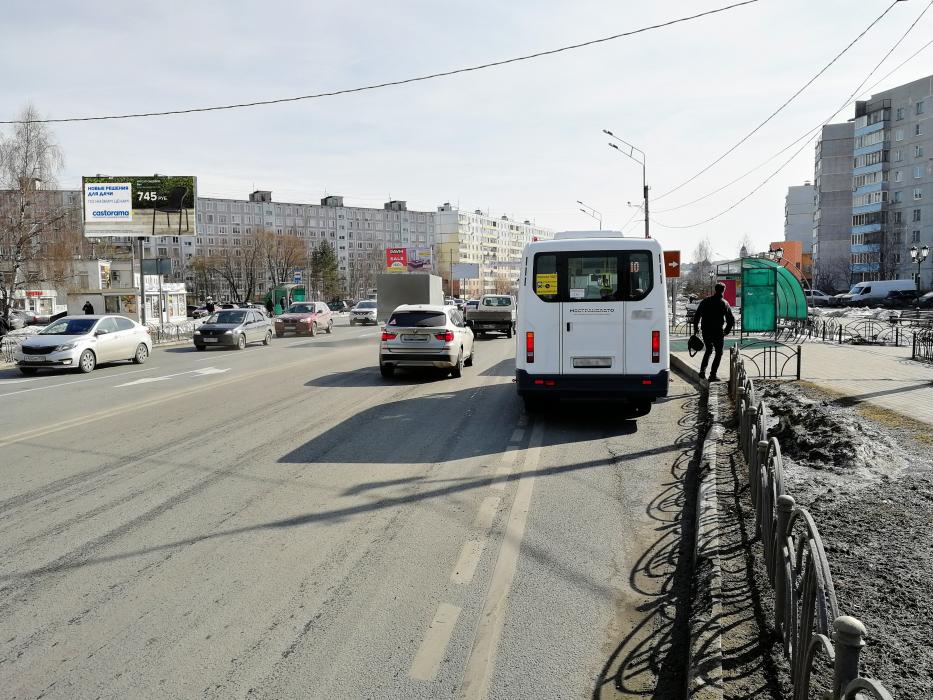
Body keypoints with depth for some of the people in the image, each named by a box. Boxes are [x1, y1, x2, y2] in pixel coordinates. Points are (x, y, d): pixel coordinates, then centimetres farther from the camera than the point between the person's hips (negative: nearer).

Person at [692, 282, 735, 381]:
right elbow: (731, 320, -5)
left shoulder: (705, 301, 3)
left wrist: (695, 328, 14)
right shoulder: (724, 303, -5)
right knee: (719, 353, 9)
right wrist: (726, 331, 8)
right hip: (718, 332, -4)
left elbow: (696, 315, 4)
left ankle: (702, 371, 12)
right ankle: (712, 375, 3)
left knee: (709, 350, 23)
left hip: (705, 331, 4)